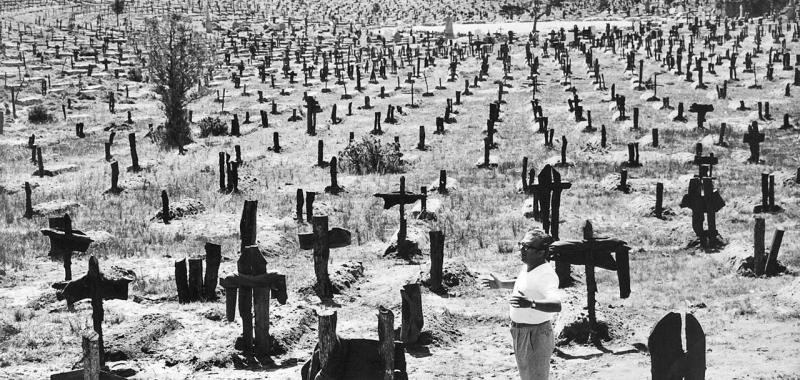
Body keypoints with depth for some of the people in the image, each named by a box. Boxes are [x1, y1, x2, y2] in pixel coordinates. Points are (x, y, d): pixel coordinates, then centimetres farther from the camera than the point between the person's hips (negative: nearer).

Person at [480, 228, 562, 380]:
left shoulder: (546, 274, -27)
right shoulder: (526, 267, 3)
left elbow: (557, 305, -43)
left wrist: (531, 304, -57)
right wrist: (501, 284, 20)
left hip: (536, 335, -10)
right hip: (519, 333, 10)